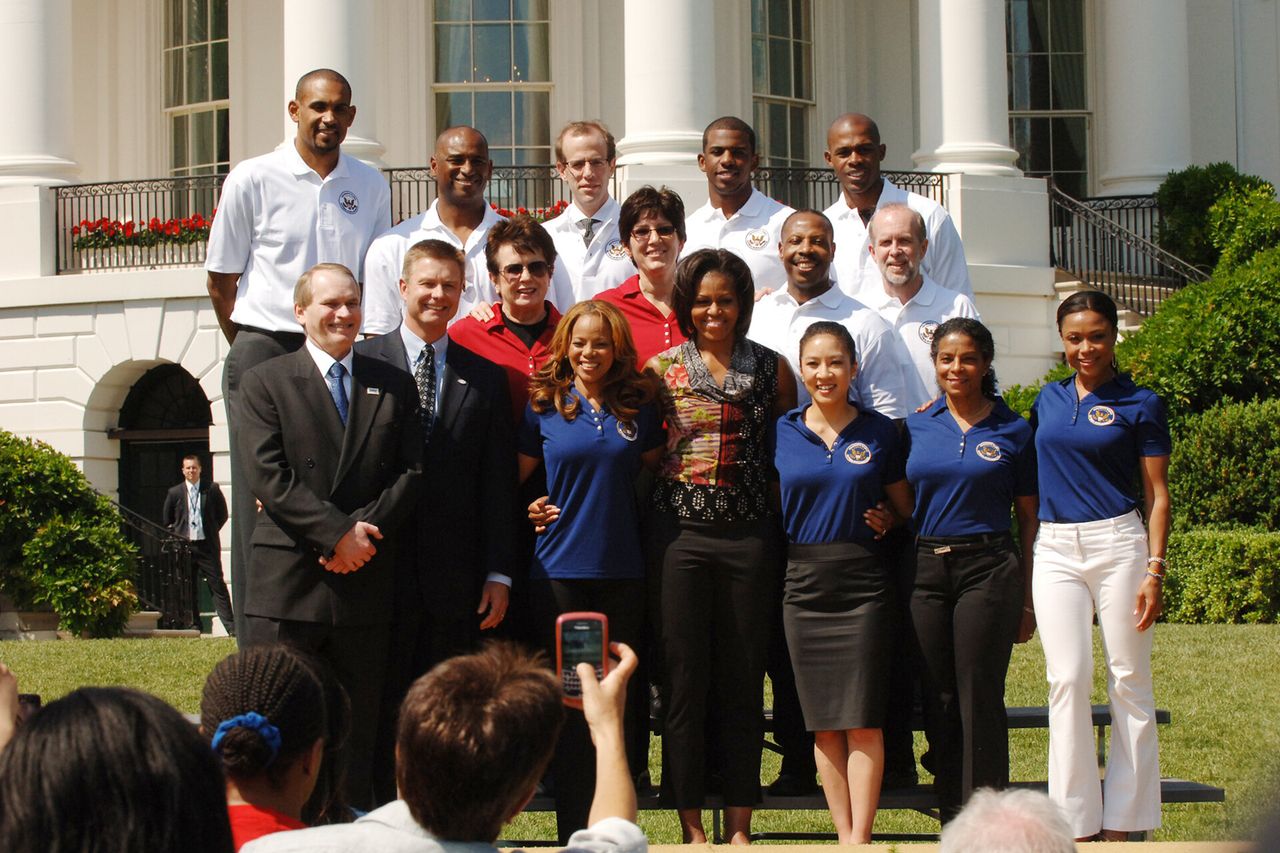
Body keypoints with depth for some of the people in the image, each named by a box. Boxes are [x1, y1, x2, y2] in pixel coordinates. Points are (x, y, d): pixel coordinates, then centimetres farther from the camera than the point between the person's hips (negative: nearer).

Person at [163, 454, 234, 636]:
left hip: (207, 545, -2)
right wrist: (176, 535, 9)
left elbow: (222, 514, 12)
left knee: (218, 585, -4)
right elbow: (166, 520, 16)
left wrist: (212, 531, 6)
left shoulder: (212, 489, 3)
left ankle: (231, 627, -5)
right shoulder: (174, 493, 6)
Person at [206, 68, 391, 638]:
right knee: (260, 503, -4)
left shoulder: (370, 186, 11)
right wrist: (255, 350, 8)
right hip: (264, 353, -2)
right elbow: (221, 282, 7)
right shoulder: (253, 180, 2)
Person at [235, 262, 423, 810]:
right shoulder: (266, 383, 5)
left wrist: (366, 529, -10)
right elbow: (267, 476, -6)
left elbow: (412, 471, 6)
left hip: (366, 581, 3)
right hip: (288, 580, -2)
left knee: (357, 732, 5)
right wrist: (338, 533, -14)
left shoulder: (393, 386, 14)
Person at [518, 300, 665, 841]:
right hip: (559, 569, -1)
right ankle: (574, 830, 7)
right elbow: (517, 476, 12)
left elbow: (654, 472, 18)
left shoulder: (639, 407, 6)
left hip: (623, 571, 1)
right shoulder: (544, 407, 3)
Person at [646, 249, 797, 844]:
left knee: (743, 679, 4)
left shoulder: (771, 368, 7)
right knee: (684, 677, 0)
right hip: (681, 532, -1)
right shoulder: (663, 368, 5)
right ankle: (692, 825, 6)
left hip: (749, 535, 1)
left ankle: (738, 825, 10)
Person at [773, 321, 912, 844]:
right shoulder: (781, 433, 7)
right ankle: (844, 836, 8)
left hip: (864, 581, -2)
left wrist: (885, 522, -4)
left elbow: (904, 507, 12)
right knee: (823, 720, 3)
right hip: (804, 581, 2)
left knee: (863, 718, -6)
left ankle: (860, 837, -4)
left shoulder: (879, 431, 4)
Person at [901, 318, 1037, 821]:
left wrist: (1028, 599, 1)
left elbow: (1028, 517, 5)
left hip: (989, 570, -3)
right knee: (938, 701, 4)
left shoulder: (1012, 430, 3)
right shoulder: (915, 428, 9)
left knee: (980, 699, -6)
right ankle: (952, 830, 11)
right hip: (924, 571, 3)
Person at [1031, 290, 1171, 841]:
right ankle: (1076, 823, 0)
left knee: (1129, 683, -1)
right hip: (1055, 549, 3)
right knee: (1067, 679, -4)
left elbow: (1157, 495, -1)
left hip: (1118, 542, -3)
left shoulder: (1140, 404, 1)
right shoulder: (1048, 399, 13)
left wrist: (1154, 570, -9)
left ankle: (1123, 823, 4)